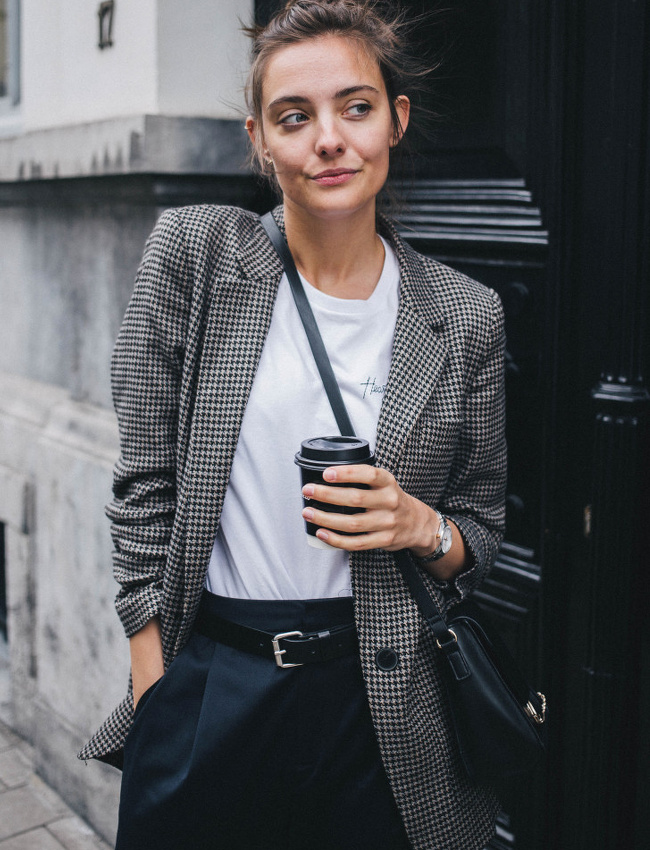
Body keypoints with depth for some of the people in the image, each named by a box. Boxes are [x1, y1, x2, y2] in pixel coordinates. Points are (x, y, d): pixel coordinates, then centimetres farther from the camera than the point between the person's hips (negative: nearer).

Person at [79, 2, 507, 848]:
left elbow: (480, 532, 9)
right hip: (204, 688, 0)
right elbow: (145, 483, -3)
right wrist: (152, 683, -5)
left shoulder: (465, 316, -2)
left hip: (373, 703, 1)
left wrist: (421, 528, -13)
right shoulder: (194, 250, -4)